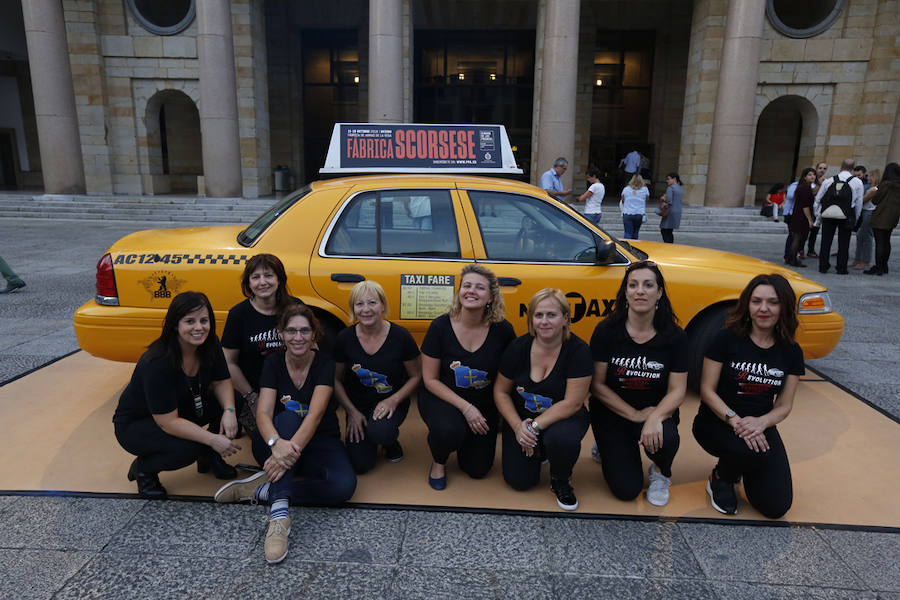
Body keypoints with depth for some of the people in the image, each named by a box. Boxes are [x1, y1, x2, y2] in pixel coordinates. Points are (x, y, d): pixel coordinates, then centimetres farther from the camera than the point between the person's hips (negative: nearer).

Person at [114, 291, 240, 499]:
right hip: (135, 424, -6)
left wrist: (229, 411, -27)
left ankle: (209, 456, 7)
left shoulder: (209, 344, -15)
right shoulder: (157, 363, -33)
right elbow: (168, 422, -32)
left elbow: (221, 382, -7)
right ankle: (143, 468, 0)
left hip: (183, 409, 6)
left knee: (232, 402, -17)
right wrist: (212, 439, -37)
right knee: (186, 448, -33)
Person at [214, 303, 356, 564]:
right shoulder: (273, 362, -6)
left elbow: (316, 413, -26)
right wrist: (277, 443, -41)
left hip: (320, 443, -1)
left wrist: (293, 448, -44)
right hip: (281, 437, 1)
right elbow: (263, 412, -18)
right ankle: (279, 514, -42)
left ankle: (261, 489, -22)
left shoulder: (324, 364, -12)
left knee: (345, 485, -31)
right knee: (288, 418, -35)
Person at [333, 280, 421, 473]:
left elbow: (416, 376, -5)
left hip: (391, 403, -2)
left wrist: (393, 400, -19)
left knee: (379, 432, -34)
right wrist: (352, 411, -7)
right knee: (360, 464, -10)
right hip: (358, 405, 2)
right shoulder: (345, 338, -9)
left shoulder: (400, 336, -14)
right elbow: (336, 380, 2)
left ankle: (391, 440, 4)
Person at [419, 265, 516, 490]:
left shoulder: (502, 330, -14)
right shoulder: (441, 326, -17)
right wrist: (465, 407, -21)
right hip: (442, 397, -2)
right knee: (448, 431, -35)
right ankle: (438, 461, 3)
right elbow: (430, 379, -12)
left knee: (478, 469, 2)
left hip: (484, 403, 2)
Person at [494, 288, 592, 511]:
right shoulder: (518, 347, -9)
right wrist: (518, 426, -15)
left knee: (562, 439, -36)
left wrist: (534, 427, -23)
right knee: (518, 480, -10)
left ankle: (561, 481, -1)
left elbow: (572, 403, -20)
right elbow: (501, 392, -1)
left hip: (563, 418, -2)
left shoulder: (578, 350, -17)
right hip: (522, 418, 3)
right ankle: (539, 451, 25)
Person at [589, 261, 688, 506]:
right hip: (612, 413, -1)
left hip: (657, 411, 1)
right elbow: (597, 385, -10)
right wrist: (636, 415, -17)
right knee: (626, 490, -9)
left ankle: (661, 473, 5)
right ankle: (608, 447, 26)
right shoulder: (606, 331, -13)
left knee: (666, 438, -34)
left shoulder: (674, 337, -9)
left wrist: (655, 417, -28)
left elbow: (677, 390, -9)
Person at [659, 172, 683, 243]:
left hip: (671, 212, -9)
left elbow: (669, 201, -21)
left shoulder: (670, 188, -11)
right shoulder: (680, 189, 16)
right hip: (678, 212, 9)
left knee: (664, 231, -5)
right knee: (669, 232, 14)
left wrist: (663, 198, -3)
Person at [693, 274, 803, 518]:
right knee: (756, 451, -37)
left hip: (760, 426, 4)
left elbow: (784, 406, 3)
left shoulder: (791, 351, 2)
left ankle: (739, 466, 22)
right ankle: (720, 479, -2)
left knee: (777, 507, -10)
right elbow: (707, 390, -10)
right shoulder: (727, 339, -10)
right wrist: (734, 420, -25)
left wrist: (760, 423, -19)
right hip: (717, 424, -4)